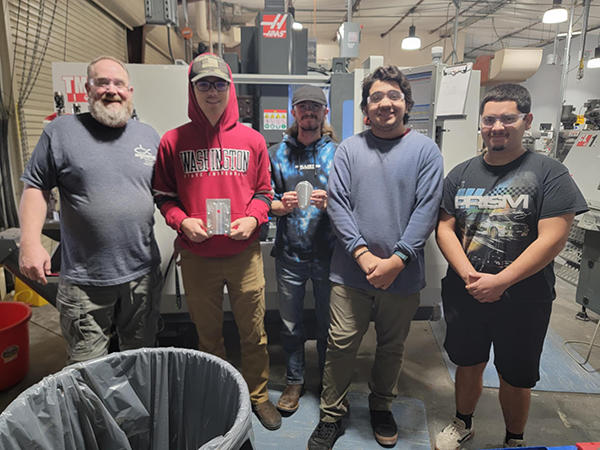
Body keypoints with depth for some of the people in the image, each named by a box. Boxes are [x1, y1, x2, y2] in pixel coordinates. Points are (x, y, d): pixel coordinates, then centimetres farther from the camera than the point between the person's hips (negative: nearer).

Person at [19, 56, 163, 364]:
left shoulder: (149, 135, 9)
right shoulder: (61, 131, 0)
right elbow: (35, 187, 1)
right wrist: (30, 241, -10)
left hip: (144, 273, 3)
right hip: (84, 279, -2)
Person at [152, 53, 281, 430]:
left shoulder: (252, 140, 3)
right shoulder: (173, 142, 1)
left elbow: (264, 192, 8)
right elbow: (164, 196, 7)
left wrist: (252, 219, -10)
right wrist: (182, 220, -11)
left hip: (245, 254, 0)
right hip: (197, 256, 0)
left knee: (254, 332, 10)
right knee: (208, 334, 16)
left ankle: (259, 395, 34)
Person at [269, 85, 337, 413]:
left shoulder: (338, 153, 3)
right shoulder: (277, 154, 7)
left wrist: (328, 203, -19)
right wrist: (282, 206, -15)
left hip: (328, 252, -1)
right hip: (290, 253, 1)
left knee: (328, 322, 13)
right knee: (290, 323, 13)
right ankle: (294, 380, 35)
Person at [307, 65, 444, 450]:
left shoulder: (425, 150, 0)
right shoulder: (349, 148, 3)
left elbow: (427, 210, -7)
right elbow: (337, 203, -3)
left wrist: (397, 260, -14)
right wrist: (362, 253, -13)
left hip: (403, 273, 0)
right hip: (351, 270, 0)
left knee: (392, 346, 16)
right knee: (341, 344, 7)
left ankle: (381, 407, 41)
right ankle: (332, 414, 29)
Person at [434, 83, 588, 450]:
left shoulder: (549, 173, -8)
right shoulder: (462, 174, 3)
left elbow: (552, 239, -16)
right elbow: (445, 228, -1)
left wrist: (500, 282, -19)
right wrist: (469, 276, -15)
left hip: (523, 300, -3)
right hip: (464, 294, 3)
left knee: (516, 377, 14)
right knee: (469, 364, 19)